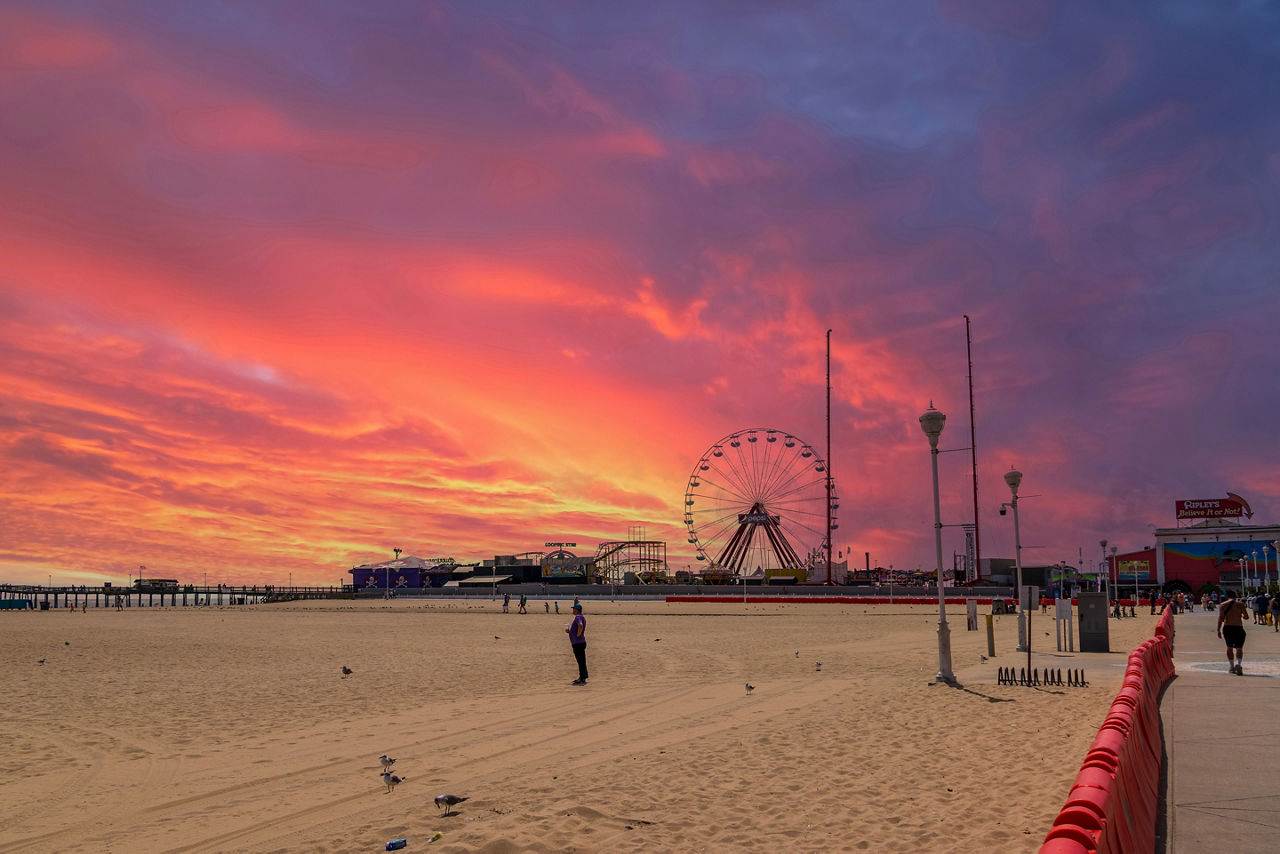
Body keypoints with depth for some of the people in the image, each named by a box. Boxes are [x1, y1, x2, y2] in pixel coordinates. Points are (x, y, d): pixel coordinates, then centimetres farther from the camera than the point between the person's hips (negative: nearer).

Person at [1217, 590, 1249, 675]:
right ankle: (1238, 663, -22)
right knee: (1239, 648, 3)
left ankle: (1231, 666, 21)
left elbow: (1220, 618, -4)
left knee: (1229, 647, 17)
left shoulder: (1223, 605, 3)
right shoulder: (1240, 604, 5)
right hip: (1238, 627, -1)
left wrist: (1218, 630, -2)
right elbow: (1246, 616, 4)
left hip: (1227, 627, 1)